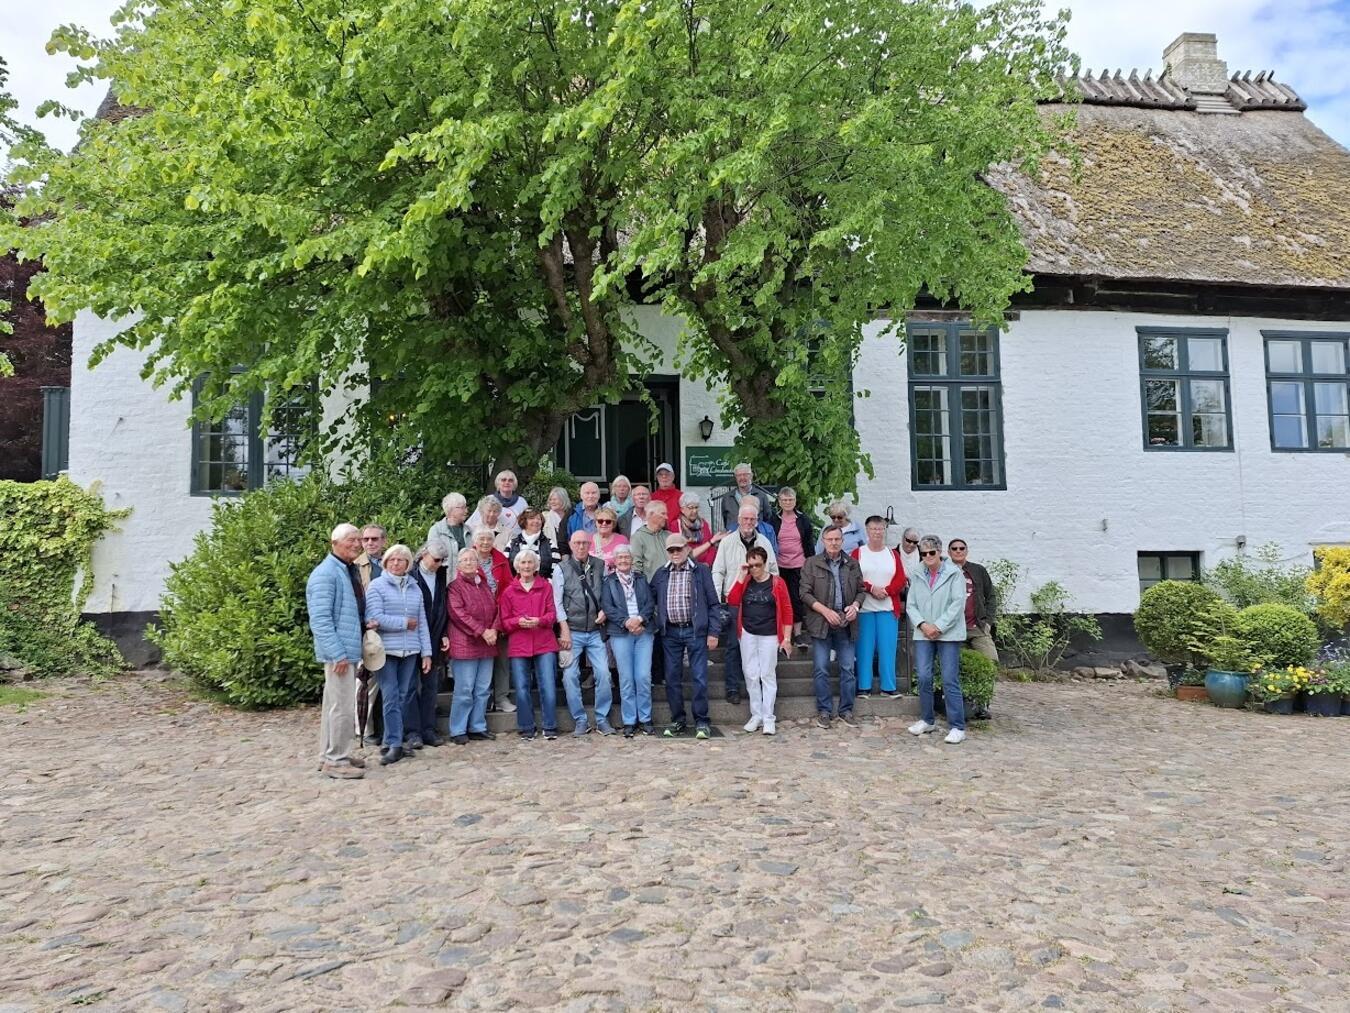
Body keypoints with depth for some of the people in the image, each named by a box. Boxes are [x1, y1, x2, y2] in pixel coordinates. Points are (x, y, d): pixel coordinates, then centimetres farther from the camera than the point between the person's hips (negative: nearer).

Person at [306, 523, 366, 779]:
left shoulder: (351, 571, 14)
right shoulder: (326, 573, -15)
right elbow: (320, 619, -21)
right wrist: (338, 653, -24)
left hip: (349, 651, 10)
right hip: (339, 652, -10)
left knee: (333, 704, 16)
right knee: (343, 707, -6)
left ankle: (329, 755, 26)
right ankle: (336, 760, 3)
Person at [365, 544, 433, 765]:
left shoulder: (414, 589, 14)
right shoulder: (376, 586, 0)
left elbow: (422, 622, 13)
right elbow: (375, 619, -12)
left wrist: (426, 652, 8)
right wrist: (405, 622, -5)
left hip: (410, 652, 4)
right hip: (386, 651, -4)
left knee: (403, 697, 6)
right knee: (391, 698, -6)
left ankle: (392, 742, 15)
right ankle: (395, 744, -1)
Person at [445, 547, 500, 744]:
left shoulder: (484, 585, 17)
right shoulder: (455, 586, -4)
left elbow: (495, 609, 15)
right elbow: (459, 614, -13)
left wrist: (494, 630, -4)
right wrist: (482, 632, -16)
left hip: (487, 645, 6)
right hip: (464, 645, -6)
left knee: (483, 690, 9)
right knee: (464, 690, -4)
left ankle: (478, 727, 19)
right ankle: (458, 731, 5)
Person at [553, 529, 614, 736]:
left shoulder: (600, 566, 7)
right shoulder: (561, 569, 1)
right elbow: (557, 602, -2)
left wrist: (605, 610, -5)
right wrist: (565, 630, -7)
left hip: (596, 631, 1)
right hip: (572, 632, -1)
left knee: (603, 674, -5)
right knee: (570, 677, -2)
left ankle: (602, 719, 8)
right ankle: (580, 721, 10)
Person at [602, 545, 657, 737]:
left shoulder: (641, 579, 15)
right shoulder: (608, 582, 8)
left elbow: (650, 603, 6)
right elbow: (607, 607, -2)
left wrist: (639, 619, -12)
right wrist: (626, 622, -14)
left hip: (643, 631, 2)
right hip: (620, 634, -2)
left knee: (644, 677, -3)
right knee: (626, 679, -1)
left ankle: (645, 719, 8)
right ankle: (629, 721, 7)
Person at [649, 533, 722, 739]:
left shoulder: (701, 571, 1)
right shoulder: (661, 574, 10)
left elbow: (712, 603, 0)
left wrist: (713, 632, -6)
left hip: (695, 630, -3)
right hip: (670, 632, 3)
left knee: (699, 677, -2)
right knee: (672, 679, 7)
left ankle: (702, 721, 7)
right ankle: (678, 721, 17)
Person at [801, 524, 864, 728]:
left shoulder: (852, 564, 9)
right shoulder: (812, 563, 0)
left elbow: (861, 590, 14)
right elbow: (805, 593, -4)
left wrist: (855, 605, -6)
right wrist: (825, 611, -13)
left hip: (846, 624, 3)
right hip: (821, 624, -2)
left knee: (848, 669, 6)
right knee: (821, 669, 1)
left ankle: (846, 711, 17)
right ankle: (824, 711, 12)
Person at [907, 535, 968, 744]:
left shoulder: (954, 573, -1)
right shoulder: (918, 576, 10)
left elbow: (958, 603, -8)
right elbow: (911, 605, 8)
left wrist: (939, 627, -13)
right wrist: (923, 625, -9)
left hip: (949, 634, -4)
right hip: (923, 634, 4)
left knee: (950, 680, -5)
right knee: (923, 678, 2)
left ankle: (958, 727, 0)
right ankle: (927, 720, 18)